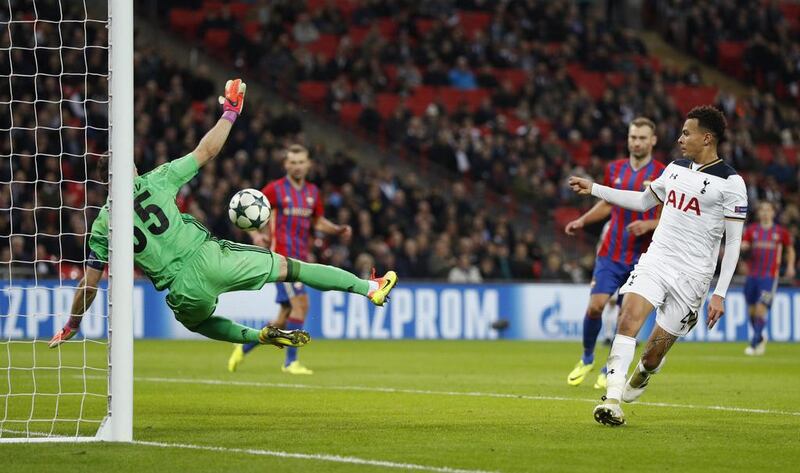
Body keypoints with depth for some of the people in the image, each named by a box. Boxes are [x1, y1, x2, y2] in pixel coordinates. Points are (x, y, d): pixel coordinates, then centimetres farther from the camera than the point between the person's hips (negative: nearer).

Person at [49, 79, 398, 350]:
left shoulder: (102, 226, 4)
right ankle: (371, 288, 14)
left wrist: (70, 327, 19)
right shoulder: (154, 182, -2)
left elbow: (90, 285, 5)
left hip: (185, 290, 1)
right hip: (209, 258, -1)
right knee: (288, 267, 11)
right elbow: (206, 151, 5)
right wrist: (230, 111, 18)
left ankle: (259, 336, 17)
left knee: (196, 320, 37)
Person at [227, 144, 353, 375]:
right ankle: (291, 361, -14)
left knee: (285, 316, 8)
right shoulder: (275, 189, -4)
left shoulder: (313, 192, 13)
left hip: (301, 259, 7)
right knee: (300, 303, -20)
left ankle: (244, 348, 24)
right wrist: (256, 235, -19)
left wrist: (339, 230, 6)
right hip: (282, 255, -7)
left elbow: (318, 222, 24)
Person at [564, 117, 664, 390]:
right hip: (611, 253, 3)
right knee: (595, 305, -7)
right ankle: (587, 359, 17)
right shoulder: (614, 170, 7)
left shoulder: (663, 175, -5)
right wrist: (582, 221, 9)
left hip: (643, 258, -3)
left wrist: (650, 224, -20)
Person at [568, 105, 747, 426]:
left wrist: (720, 294, -11)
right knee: (629, 318, -21)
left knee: (656, 350, -1)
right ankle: (612, 399, -25)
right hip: (655, 261, 5)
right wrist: (593, 189, 23)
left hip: (691, 275, -4)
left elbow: (734, 241, -7)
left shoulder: (730, 182, -7)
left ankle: (640, 378, 34)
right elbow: (643, 201, 28)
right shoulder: (676, 168, 13)